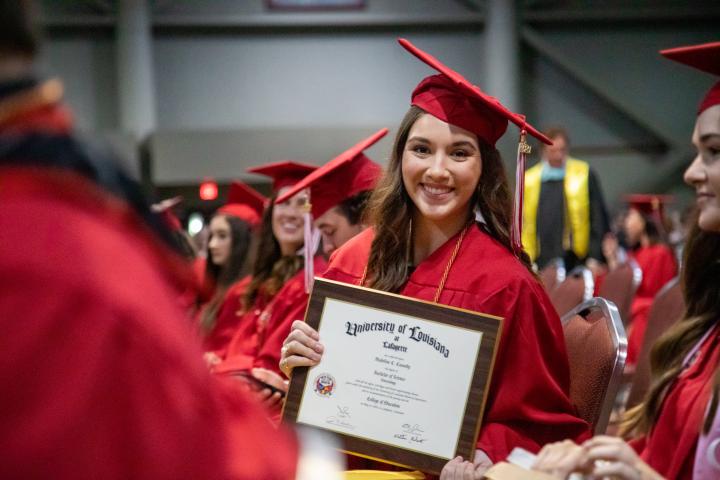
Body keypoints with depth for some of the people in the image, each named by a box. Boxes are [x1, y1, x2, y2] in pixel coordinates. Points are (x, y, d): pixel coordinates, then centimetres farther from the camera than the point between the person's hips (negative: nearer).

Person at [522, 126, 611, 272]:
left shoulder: (584, 175, 4)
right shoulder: (529, 181, 9)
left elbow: (598, 220, 2)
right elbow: (522, 225, 13)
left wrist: (595, 258, -5)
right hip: (541, 263, 2)